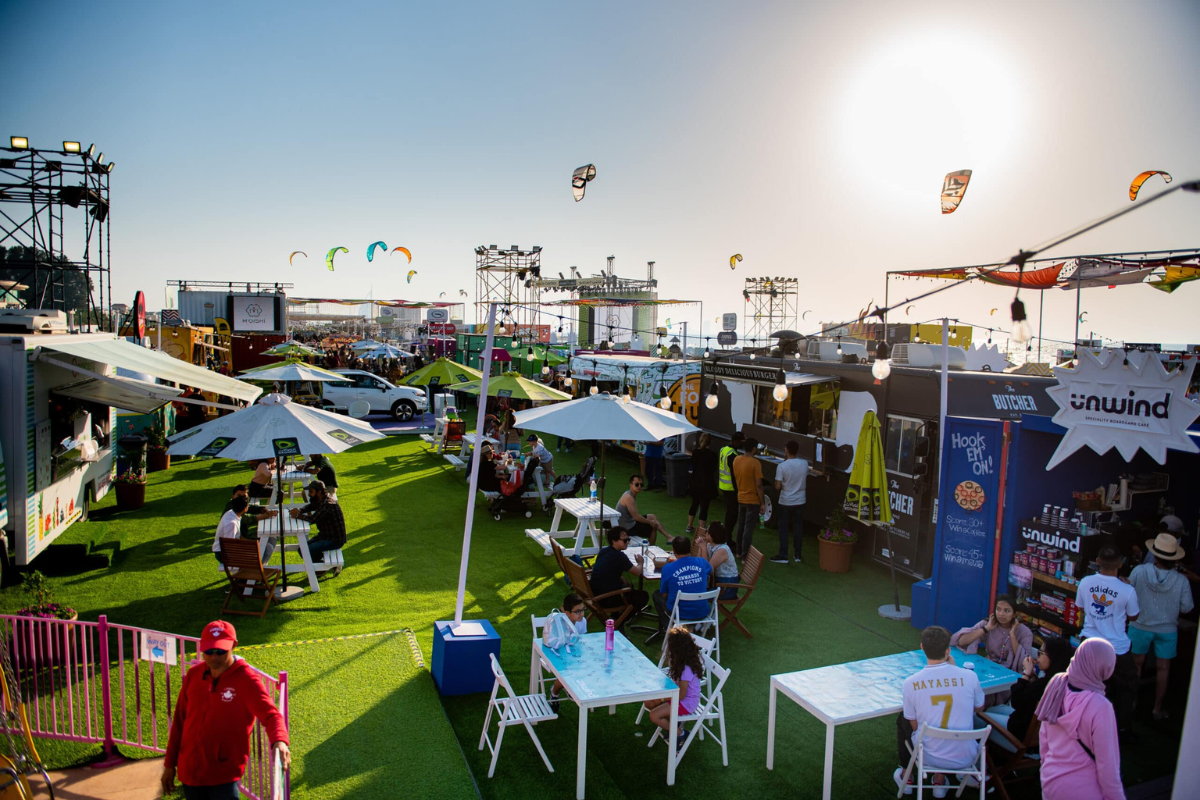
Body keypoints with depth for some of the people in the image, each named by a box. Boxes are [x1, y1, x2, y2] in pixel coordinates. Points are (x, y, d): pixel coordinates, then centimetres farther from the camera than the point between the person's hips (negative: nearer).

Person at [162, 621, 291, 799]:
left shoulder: (246, 680, -14)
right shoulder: (193, 675, 2)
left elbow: (270, 714, -24)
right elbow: (179, 720, 12)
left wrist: (279, 741, -44)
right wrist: (169, 764, 15)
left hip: (224, 775, -5)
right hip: (189, 771, 5)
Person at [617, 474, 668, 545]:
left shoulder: (632, 495, 8)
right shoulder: (628, 497, -24)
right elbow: (636, 517, -27)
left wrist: (650, 520, 8)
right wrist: (650, 522, -13)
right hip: (628, 528, -10)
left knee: (653, 517, 15)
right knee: (653, 527, -4)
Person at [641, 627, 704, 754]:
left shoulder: (686, 669, -31)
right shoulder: (683, 662, -4)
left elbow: (681, 695, -25)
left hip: (687, 702, -9)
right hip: (681, 695, 9)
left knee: (654, 716, -17)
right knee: (649, 702, 3)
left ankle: (678, 733, 3)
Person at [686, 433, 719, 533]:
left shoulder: (695, 452, -3)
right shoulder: (712, 455, -16)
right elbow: (713, 469, -5)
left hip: (695, 483, 5)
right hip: (707, 484, -5)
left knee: (694, 504, 21)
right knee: (704, 507, 0)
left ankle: (690, 526, 32)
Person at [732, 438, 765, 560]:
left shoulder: (736, 460, 0)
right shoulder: (755, 463, -19)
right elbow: (758, 485, -19)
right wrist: (763, 503, -14)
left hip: (740, 498, 7)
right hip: (752, 500, -6)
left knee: (741, 525, 18)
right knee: (748, 528, -1)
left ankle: (739, 551, 28)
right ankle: (745, 556, 3)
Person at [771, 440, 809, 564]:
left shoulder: (782, 466, -18)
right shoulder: (804, 464, -4)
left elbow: (778, 487, -15)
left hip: (785, 502, -4)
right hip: (800, 501, 4)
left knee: (784, 528, 8)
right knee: (798, 528, 12)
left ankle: (783, 556, 11)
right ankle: (798, 555, 19)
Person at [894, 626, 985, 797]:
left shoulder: (911, 683, -17)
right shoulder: (969, 676, -16)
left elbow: (914, 726, -5)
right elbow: (979, 708, 6)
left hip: (930, 756, -1)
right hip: (965, 757, 1)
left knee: (902, 718, 28)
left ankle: (907, 776, 42)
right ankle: (940, 779, 35)